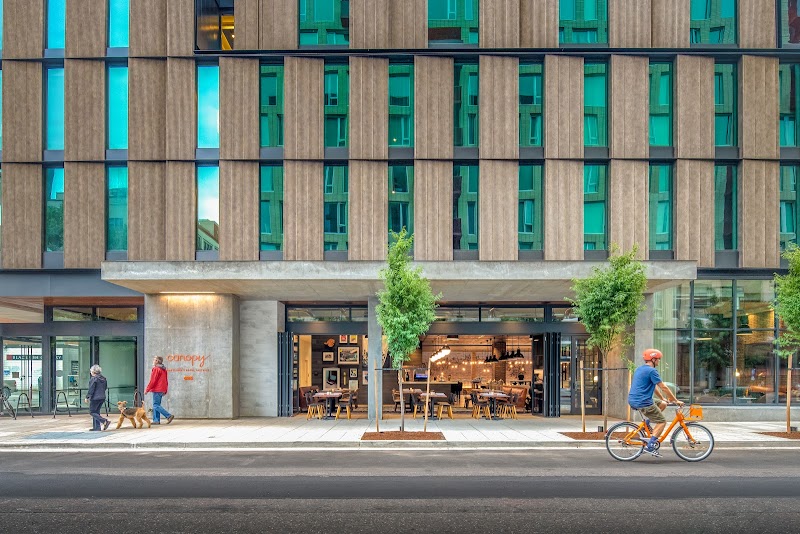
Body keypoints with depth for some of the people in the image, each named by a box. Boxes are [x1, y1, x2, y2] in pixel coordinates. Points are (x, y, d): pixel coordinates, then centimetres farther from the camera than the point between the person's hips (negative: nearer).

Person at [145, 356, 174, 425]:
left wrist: (147, 389, -10)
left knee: (156, 406, -9)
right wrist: (165, 391, 25)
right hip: (162, 390, 9)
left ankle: (169, 416, -17)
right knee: (156, 405, 12)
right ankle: (156, 420, 8)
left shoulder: (156, 369, -12)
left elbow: (153, 381, -16)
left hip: (157, 390, -9)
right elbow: (166, 381, 21)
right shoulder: (164, 369, 17)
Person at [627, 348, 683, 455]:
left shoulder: (640, 369, 19)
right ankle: (650, 445, -9)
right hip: (643, 402, -9)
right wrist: (676, 401, -3)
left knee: (662, 404, 22)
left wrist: (663, 398, 32)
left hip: (633, 401, 9)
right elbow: (663, 387, -10)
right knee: (662, 422, 0)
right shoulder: (651, 371, -11)